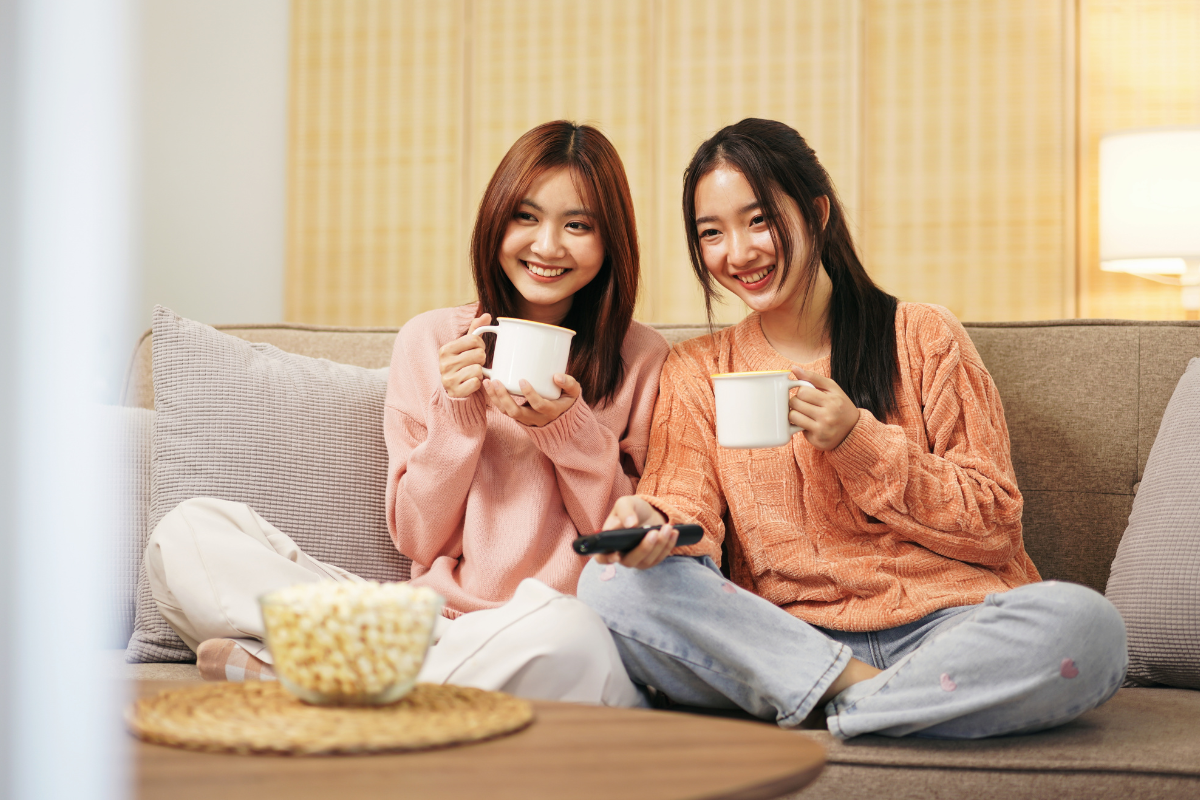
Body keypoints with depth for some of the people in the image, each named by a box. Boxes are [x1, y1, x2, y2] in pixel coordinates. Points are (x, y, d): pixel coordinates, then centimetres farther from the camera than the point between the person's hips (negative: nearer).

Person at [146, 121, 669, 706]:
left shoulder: (642, 358, 6)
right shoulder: (430, 341, 9)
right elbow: (418, 539, 8)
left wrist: (568, 427, -8)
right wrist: (458, 412, -6)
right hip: (435, 611, 2)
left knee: (568, 635, -42)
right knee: (186, 534, -11)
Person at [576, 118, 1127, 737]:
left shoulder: (923, 338, 7)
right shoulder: (693, 372, 14)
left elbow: (994, 527, 3)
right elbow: (689, 515, 0)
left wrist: (857, 441, -10)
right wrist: (653, 522, -24)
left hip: (942, 627, -1)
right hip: (777, 638, 2)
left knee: (1084, 625, -32)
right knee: (612, 585, -24)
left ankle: (833, 711, -20)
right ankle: (860, 688, -23)